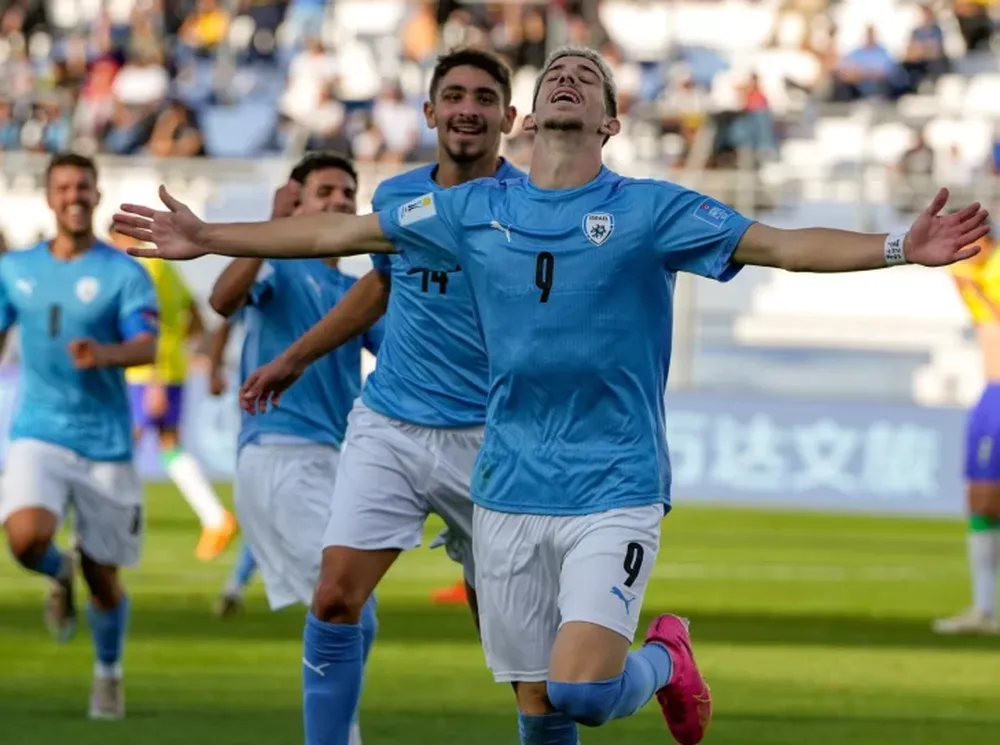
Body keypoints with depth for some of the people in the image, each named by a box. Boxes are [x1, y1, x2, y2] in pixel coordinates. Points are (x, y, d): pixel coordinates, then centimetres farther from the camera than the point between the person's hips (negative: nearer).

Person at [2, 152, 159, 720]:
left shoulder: (124, 273, -4)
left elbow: (147, 346, -17)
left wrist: (106, 354, -38)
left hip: (105, 442, -1)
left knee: (104, 578, 5)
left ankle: (109, 673, 32)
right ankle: (60, 575, 10)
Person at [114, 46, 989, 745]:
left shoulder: (650, 210, -3)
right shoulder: (475, 210, 7)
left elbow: (782, 245, -12)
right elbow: (339, 232, 13)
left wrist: (901, 247, -26)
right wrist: (209, 239, 12)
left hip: (614, 491, -4)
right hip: (510, 492, 4)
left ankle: (663, 660, 15)